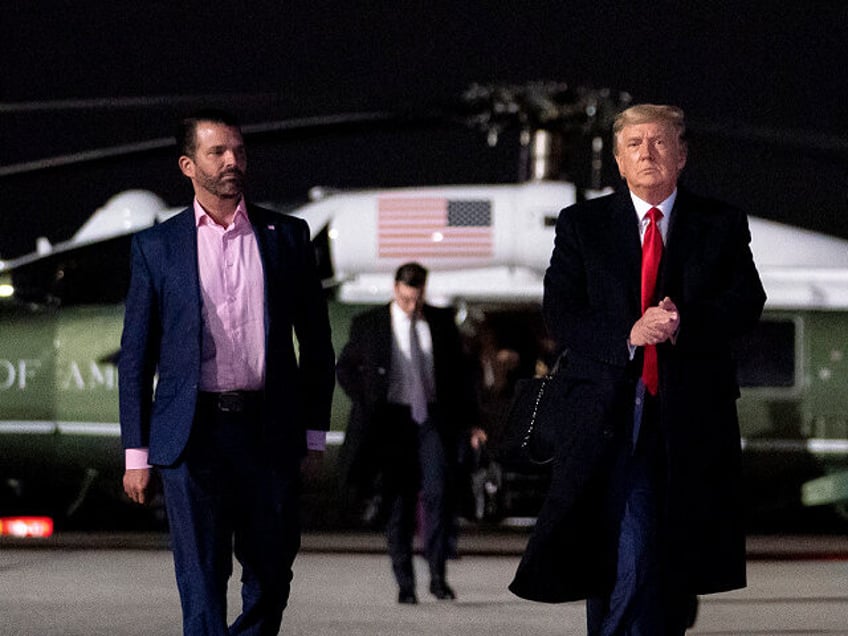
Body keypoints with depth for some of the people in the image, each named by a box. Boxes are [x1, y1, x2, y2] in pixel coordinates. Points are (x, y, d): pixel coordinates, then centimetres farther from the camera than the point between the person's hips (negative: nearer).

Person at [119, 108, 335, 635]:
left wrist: (314, 433, 6)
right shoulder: (157, 246, 6)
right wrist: (136, 453, 1)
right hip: (193, 434, -2)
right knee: (202, 578, -6)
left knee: (271, 575, 6)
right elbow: (136, 355, 7)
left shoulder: (287, 237, 10)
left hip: (269, 431, 2)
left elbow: (316, 343, 13)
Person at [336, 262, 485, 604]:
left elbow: (461, 371, 14)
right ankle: (405, 584, 5)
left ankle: (437, 575, -6)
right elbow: (345, 368, 13)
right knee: (398, 502, -1)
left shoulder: (441, 322, 8)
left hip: (433, 418, 1)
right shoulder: (368, 324, 3)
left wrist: (469, 421, 8)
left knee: (439, 492, -15)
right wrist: (367, 408, 0)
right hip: (393, 419, -1)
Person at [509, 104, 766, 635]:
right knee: (625, 558, -15)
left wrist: (684, 324, -17)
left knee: (678, 563, 5)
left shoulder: (722, 226, 10)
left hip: (694, 417, 2)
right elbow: (561, 316, 1)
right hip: (613, 410, -2)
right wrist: (628, 335, -15)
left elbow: (746, 306, 1)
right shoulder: (581, 226, 8)